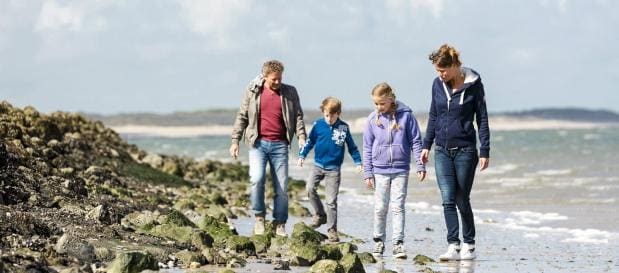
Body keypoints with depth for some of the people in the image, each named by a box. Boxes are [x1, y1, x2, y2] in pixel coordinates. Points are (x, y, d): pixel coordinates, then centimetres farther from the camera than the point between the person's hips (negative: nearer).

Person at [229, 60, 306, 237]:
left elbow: (298, 116, 9)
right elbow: (242, 117, 9)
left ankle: (280, 224, 10)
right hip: (258, 143, -1)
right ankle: (259, 217, -3)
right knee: (257, 179, -20)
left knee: (282, 186, 0)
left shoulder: (290, 93, 7)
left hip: (279, 144, 1)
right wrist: (235, 141, 5)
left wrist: (301, 137, -5)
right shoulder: (252, 91, 5)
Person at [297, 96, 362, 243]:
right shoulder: (318, 125, -1)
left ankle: (332, 230, 6)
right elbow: (310, 142, 8)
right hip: (318, 165, 1)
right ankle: (320, 215, 1)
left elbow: (352, 146, 9)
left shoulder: (344, 128, -1)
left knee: (331, 201, -3)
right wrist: (302, 155, -1)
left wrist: (358, 162, 7)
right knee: (310, 188, -21)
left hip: (334, 169, -1)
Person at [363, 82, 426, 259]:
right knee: (380, 208, 6)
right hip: (380, 170, 2)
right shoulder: (373, 119, 1)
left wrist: (420, 165, -2)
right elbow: (367, 147, 6)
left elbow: (415, 141, 1)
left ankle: (398, 244, -2)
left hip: (401, 170, -2)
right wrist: (367, 172, 3)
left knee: (398, 207, -3)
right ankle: (379, 241, 18)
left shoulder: (405, 115, -4)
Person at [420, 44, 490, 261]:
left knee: (462, 200, 2)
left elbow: (482, 119, -4)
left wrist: (484, 151, -6)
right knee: (448, 200, -5)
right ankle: (453, 246, -6)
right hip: (442, 151, 4)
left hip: (465, 151, -4)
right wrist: (426, 145, 13)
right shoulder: (438, 85, 5)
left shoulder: (473, 85, -7)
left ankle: (469, 246, 14)